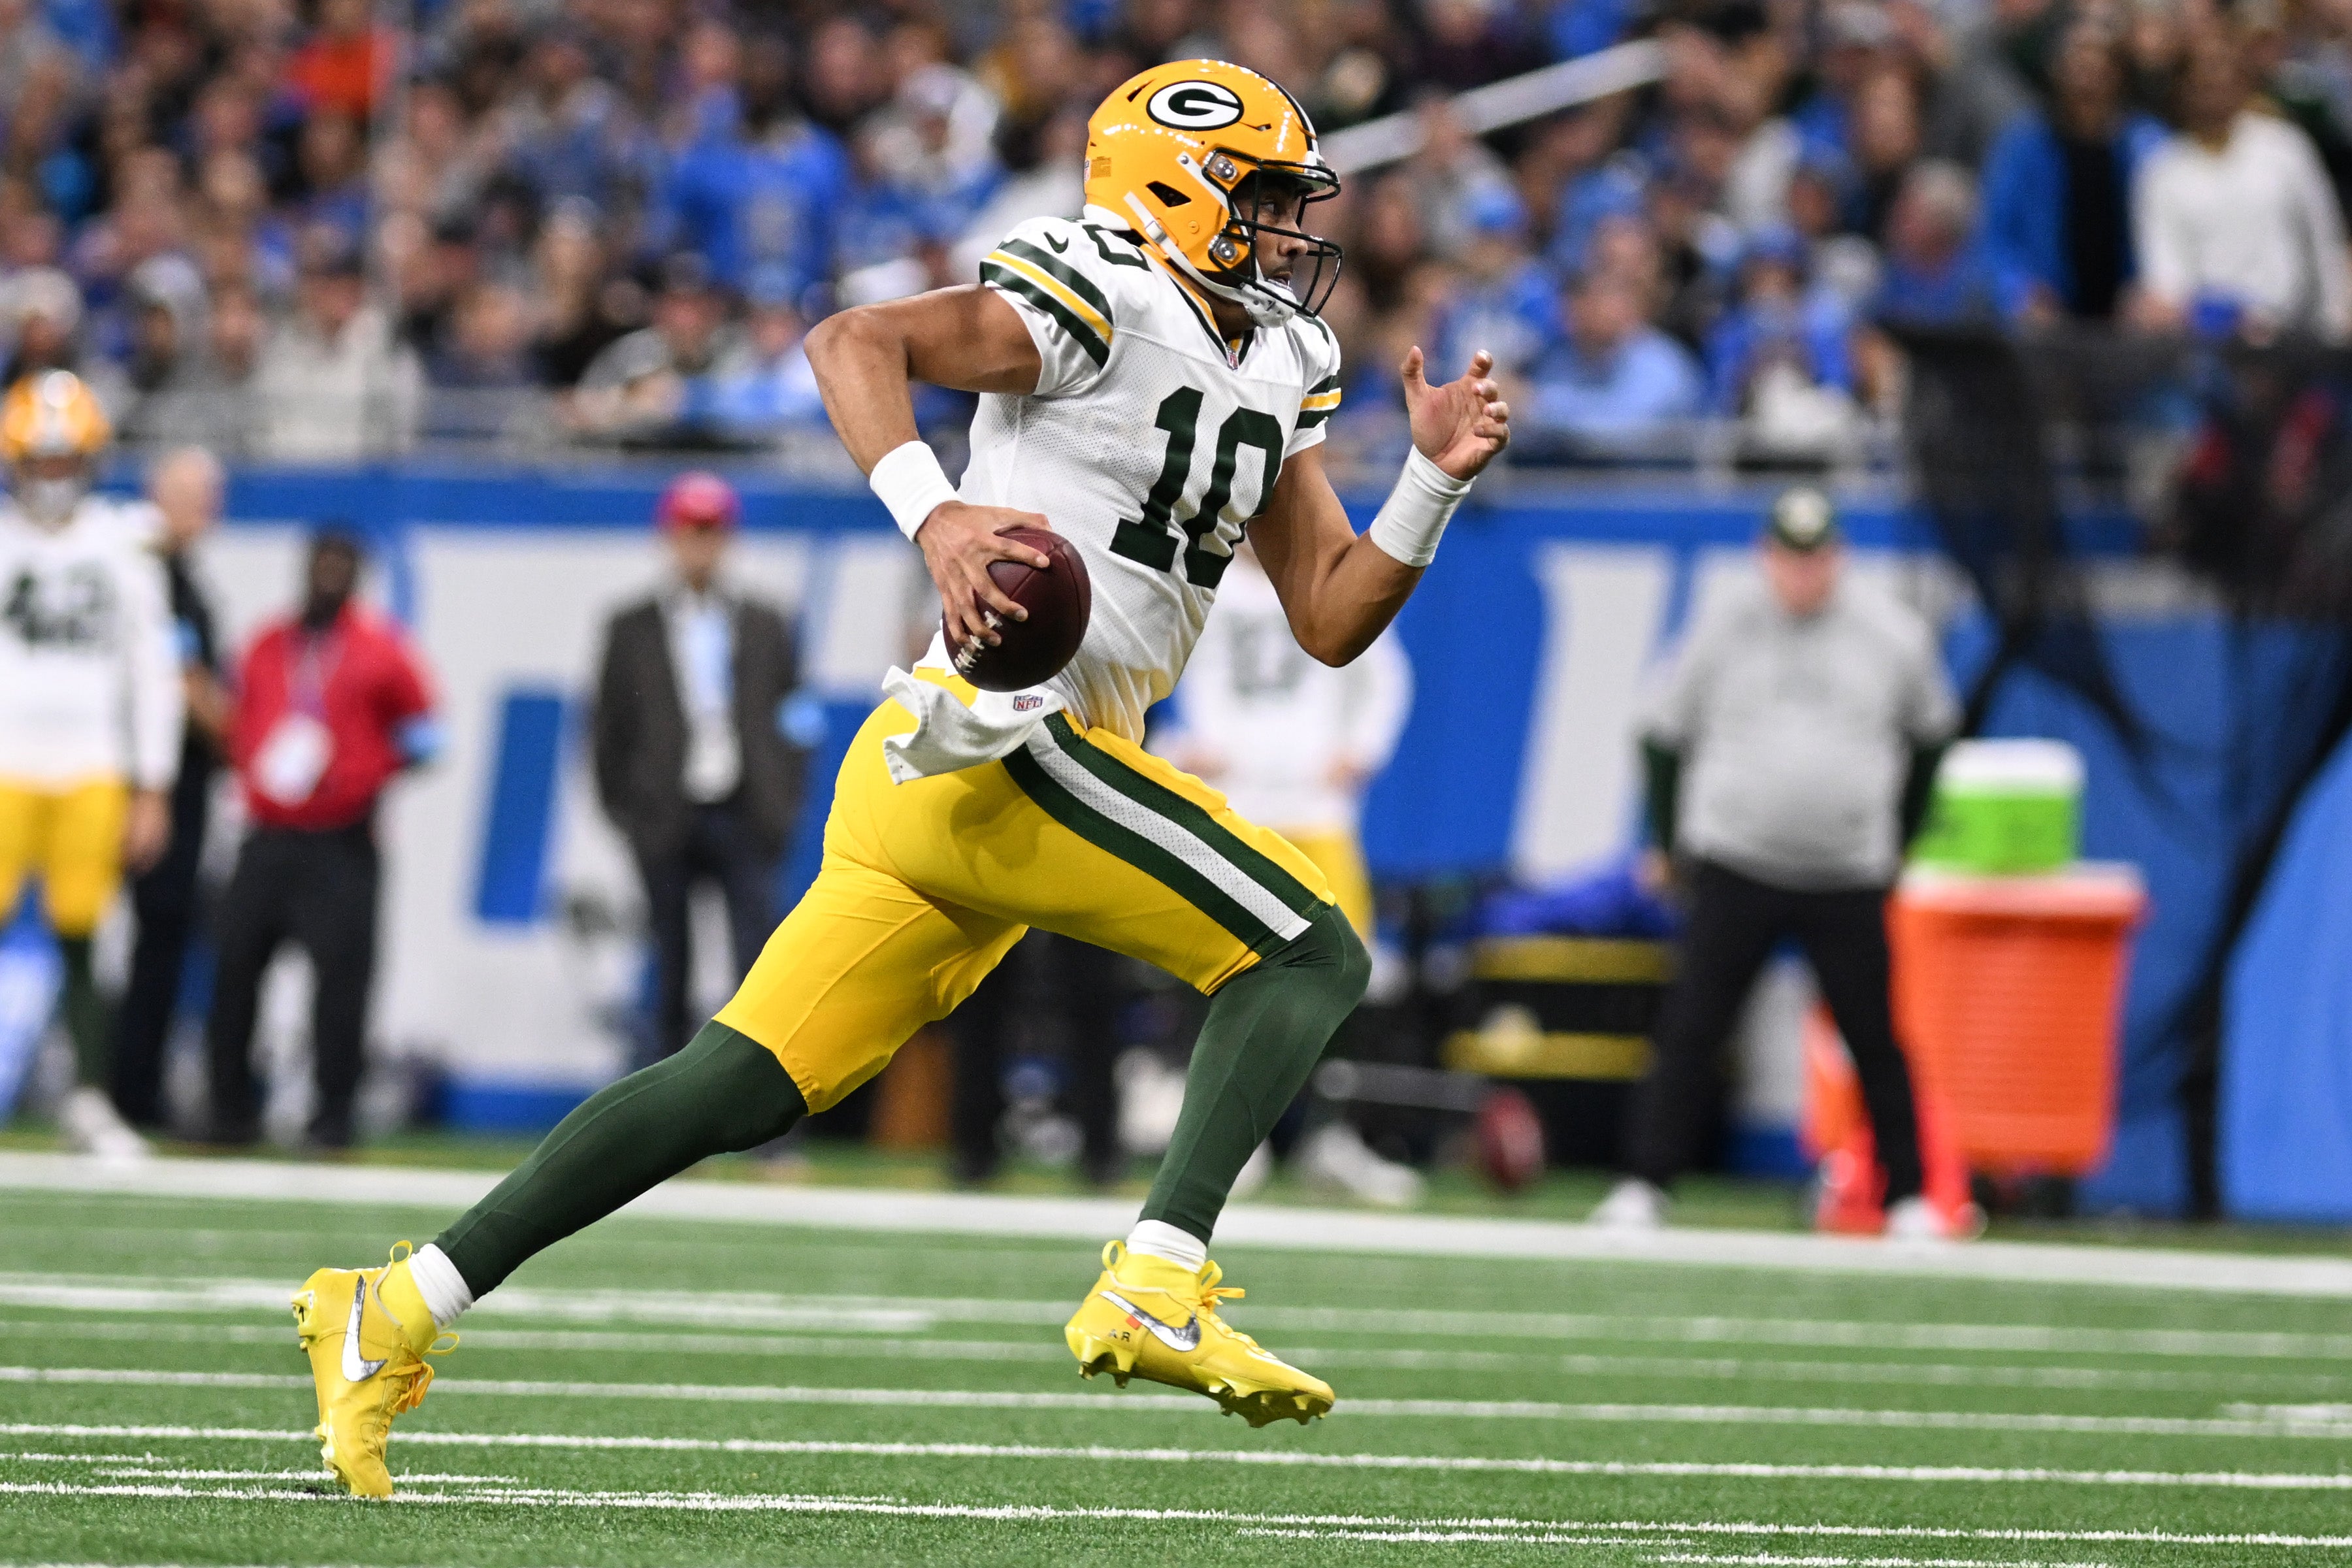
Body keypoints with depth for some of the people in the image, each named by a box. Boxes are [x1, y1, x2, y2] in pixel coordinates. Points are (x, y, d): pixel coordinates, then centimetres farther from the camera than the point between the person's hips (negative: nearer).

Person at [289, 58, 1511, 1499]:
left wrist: (1438, 480, 8)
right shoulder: (1099, 301, -6)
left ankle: (401, 1311, 6)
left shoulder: (1274, 372, 21)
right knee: (1311, 955, -10)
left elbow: (1333, 620, 22)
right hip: (1002, 743, -9)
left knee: (746, 1090, 6)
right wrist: (938, 519, -31)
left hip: (936, 777, 9)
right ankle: (1156, 1291, -20)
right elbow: (856, 341, -18)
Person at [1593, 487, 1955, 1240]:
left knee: (1875, 1038, 1)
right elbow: (1667, 734, 11)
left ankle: (1907, 1196, 12)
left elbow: (1929, 735, 17)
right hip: (1734, 865, -1)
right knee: (1689, 1031, -7)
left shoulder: (1892, 634, 2)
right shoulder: (1725, 626, 0)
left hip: (1848, 877, 1)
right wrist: (1668, 841, 10)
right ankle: (1643, 1186, -5)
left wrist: (1897, 842, 15)